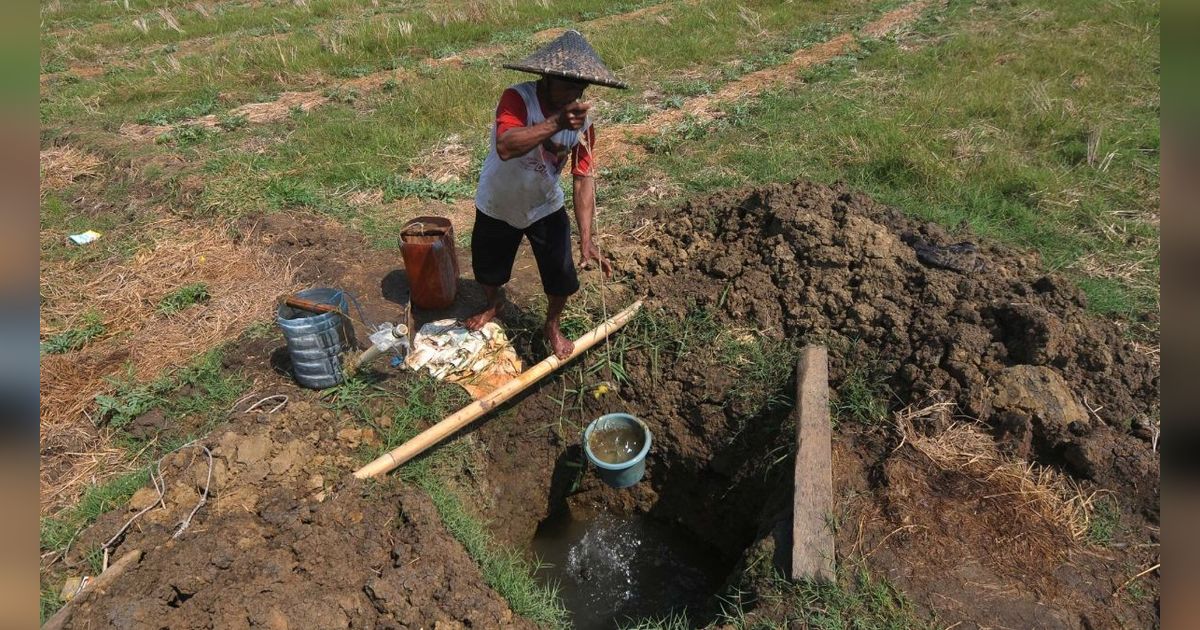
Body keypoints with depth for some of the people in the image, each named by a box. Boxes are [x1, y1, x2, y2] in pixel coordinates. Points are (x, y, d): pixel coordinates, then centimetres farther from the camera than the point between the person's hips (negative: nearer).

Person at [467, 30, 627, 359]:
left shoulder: (582, 120, -17)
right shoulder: (518, 98, -29)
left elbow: (584, 179, -19)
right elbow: (505, 147, -47)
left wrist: (586, 240, -28)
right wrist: (556, 123, -59)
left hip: (546, 208, 2)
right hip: (497, 207, -2)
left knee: (561, 275, 3)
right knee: (488, 267, 19)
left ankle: (552, 326, 35)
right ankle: (493, 304, 55)